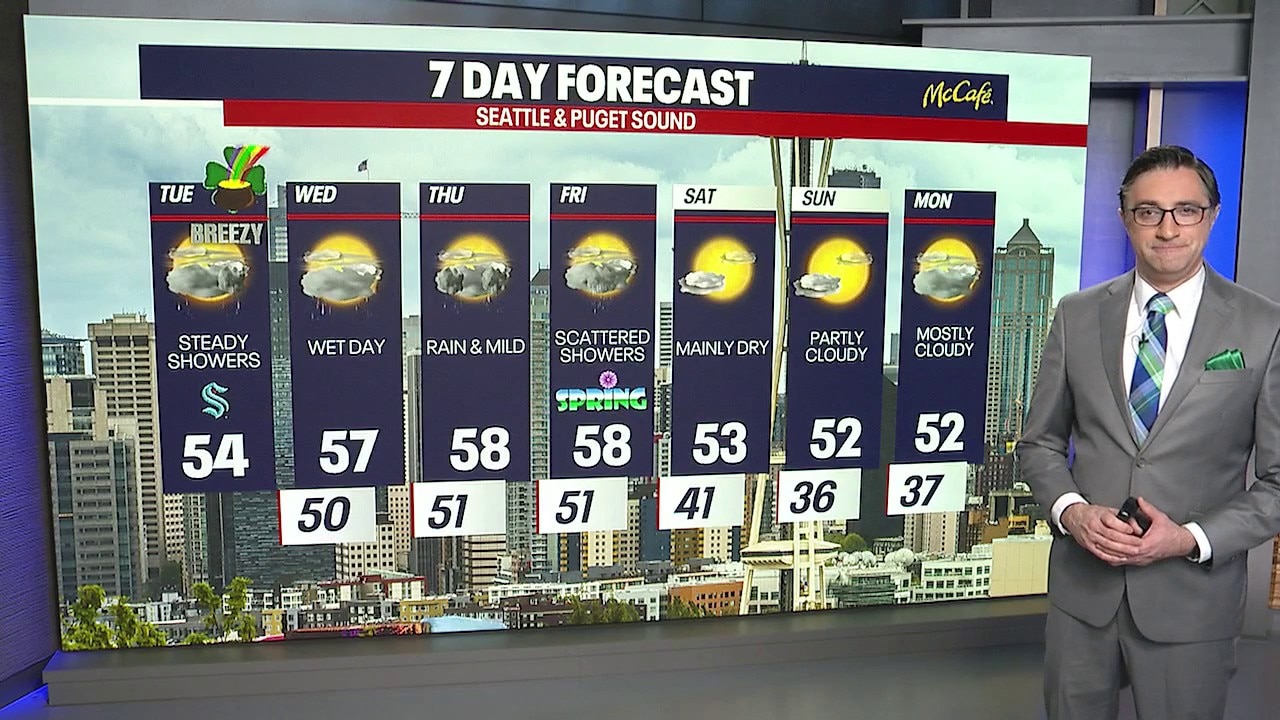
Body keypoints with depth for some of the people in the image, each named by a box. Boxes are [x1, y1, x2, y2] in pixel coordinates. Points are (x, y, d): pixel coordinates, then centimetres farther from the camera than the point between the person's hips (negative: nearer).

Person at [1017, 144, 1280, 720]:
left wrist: (1192, 539, -16)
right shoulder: (1077, 315, 0)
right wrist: (1069, 509, -12)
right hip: (1082, 587, 2)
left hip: (1191, 600, -2)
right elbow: (1040, 441, 6)